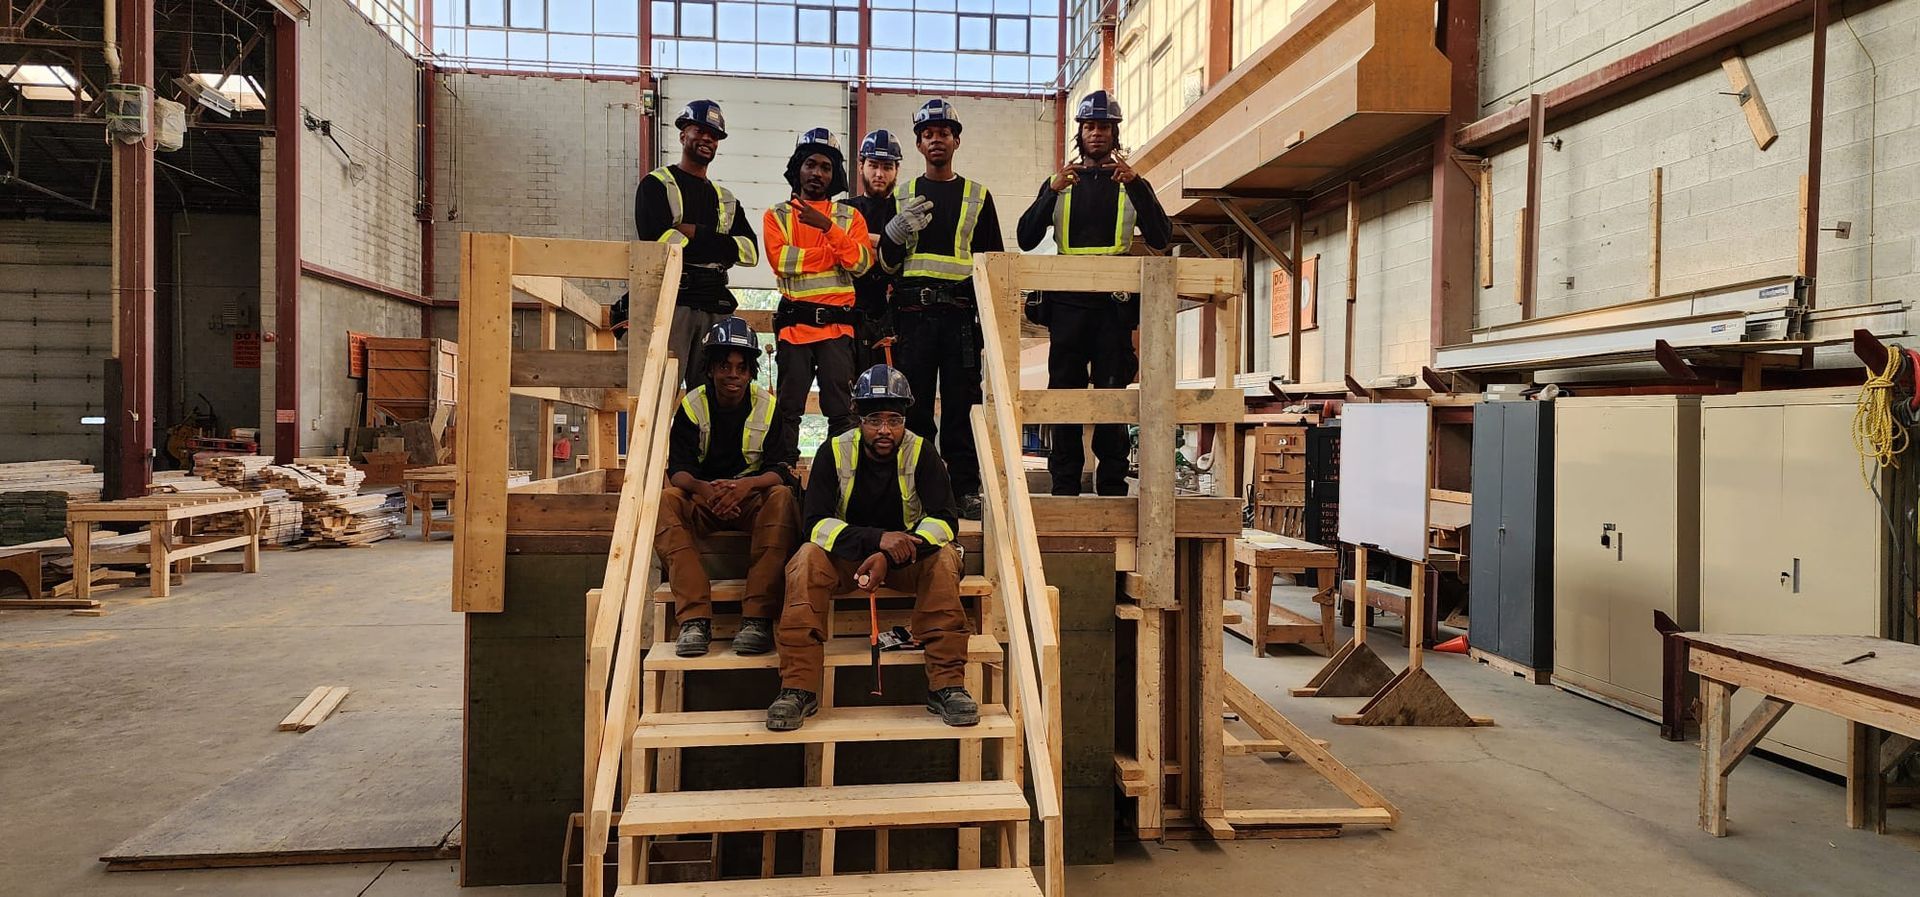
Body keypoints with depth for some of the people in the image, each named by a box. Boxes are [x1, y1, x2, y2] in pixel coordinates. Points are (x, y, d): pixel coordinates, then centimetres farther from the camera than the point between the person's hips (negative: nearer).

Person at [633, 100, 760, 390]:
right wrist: (718, 246, -2)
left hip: (716, 306, 6)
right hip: (671, 300, -5)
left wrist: (696, 234, -4)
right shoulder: (657, 184, 8)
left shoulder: (725, 199, 24)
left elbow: (750, 251, 8)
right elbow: (657, 238, -10)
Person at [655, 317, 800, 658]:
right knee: (665, 502, -31)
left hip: (752, 500, -1)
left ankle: (757, 617, -37)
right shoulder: (692, 406, -2)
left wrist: (747, 484, -35)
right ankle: (694, 617, -38)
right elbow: (678, 470, -11)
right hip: (703, 500, 1)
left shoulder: (768, 406, -3)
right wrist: (704, 488, -36)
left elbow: (782, 469, -12)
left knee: (782, 498, -33)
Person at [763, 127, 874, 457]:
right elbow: (779, 259, -8)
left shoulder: (850, 217, 13)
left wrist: (827, 226, -15)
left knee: (841, 411, -1)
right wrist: (834, 254, -7)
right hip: (794, 322, 0)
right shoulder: (777, 216, 11)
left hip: (837, 323, 0)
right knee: (788, 408, 1)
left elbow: (861, 262, -5)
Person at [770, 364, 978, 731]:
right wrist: (878, 539, -35)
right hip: (846, 556, 0)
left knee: (943, 558, -30)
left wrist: (889, 558, -34)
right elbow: (816, 523, -18)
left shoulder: (921, 452, -10)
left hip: (905, 559, 0)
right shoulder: (834, 452, -10)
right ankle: (798, 688, -31)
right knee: (808, 558, -30)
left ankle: (947, 685, -30)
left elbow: (944, 520, -18)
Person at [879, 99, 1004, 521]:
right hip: (912, 314, 1)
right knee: (913, 405, 0)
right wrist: (897, 230, -8)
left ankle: (966, 489, 3)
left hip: (960, 313, -1)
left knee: (962, 404, -1)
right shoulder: (901, 195, 15)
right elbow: (886, 262, 12)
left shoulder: (978, 196, 14)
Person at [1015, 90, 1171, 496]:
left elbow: (1160, 238, -1)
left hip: (1115, 302, -1)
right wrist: (1053, 191, -11)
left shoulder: (1133, 184, 14)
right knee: (1065, 392, -2)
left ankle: (1112, 487, 0)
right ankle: (1065, 486, 2)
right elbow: (1026, 239, 3)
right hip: (1068, 302, 1)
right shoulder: (1059, 183, 16)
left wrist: (1136, 185, -12)